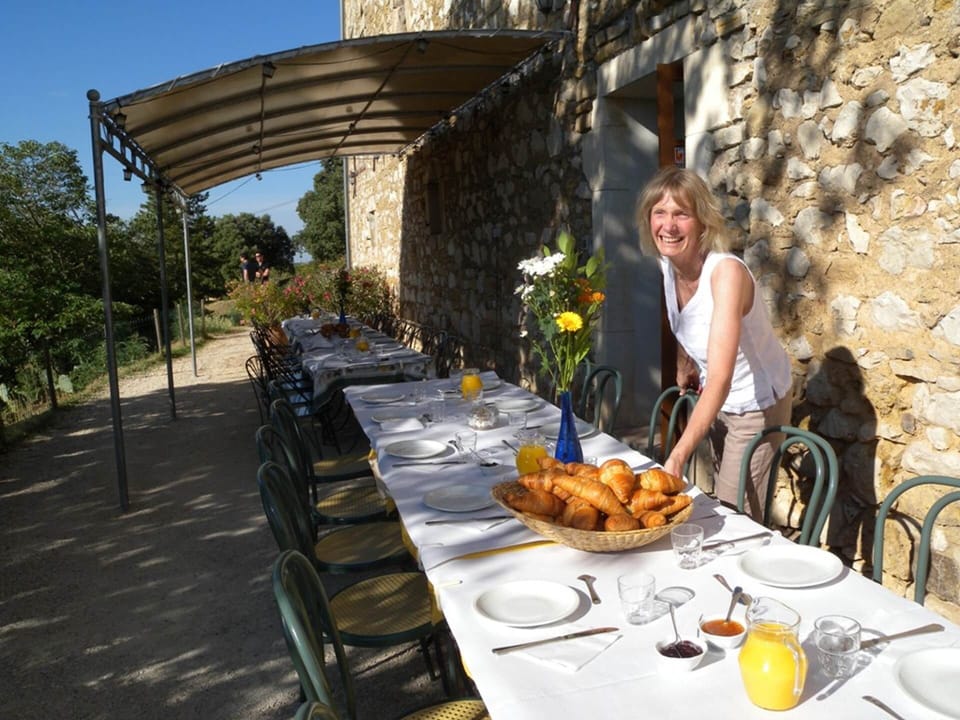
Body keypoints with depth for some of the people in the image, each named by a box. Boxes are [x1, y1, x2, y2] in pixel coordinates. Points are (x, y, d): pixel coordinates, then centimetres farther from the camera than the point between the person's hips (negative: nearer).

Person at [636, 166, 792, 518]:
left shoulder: (726, 272, -33)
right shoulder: (668, 263, -13)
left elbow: (720, 381, -41)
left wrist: (677, 457, -47)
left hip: (756, 404, -7)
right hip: (714, 400, 7)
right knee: (718, 505, 19)